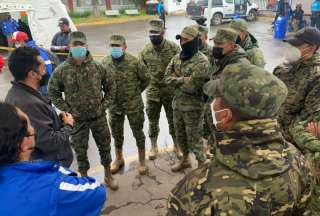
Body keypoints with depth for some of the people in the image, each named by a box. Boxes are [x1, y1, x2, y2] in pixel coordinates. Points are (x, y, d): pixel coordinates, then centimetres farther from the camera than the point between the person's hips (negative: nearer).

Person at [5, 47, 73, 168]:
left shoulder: (16, 92, -1)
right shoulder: (30, 104, -33)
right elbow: (51, 143, -29)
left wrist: (58, 119, -2)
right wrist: (68, 126, -13)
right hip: (49, 167, -9)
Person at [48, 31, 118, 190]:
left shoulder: (97, 67, -5)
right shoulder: (61, 70, -10)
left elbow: (109, 86, 8)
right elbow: (53, 92, 0)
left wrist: (104, 104, 0)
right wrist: (66, 110, -7)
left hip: (99, 117, 2)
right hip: (77, 119, -1)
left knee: (104, 147, 15)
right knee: (80, 151, 12)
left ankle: (108, 176, 37)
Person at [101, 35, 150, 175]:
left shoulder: (134, 62, -15)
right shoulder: (105, 62, -4)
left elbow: (145, 79, -2)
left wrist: (136, 92, 5)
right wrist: (110, 95, 9)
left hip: (133, 104, -3)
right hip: (114, 105, 4)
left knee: (138, 133, 10)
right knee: (116, 134, 17)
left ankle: (142, 160, 28)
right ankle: (118, 159, 39)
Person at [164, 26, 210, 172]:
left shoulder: (202, 62, -19)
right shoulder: (177, 57, 5)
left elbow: (192, 86, -25)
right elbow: (167, 78, -1)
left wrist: (176, 79, -11)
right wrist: (184, 79, -15)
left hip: (193, 107, -7)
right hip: (177, 103, 7)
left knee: (194, 139, 5)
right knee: (180, 136, 21)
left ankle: (202, 165, 25)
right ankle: (185, 160, 42)